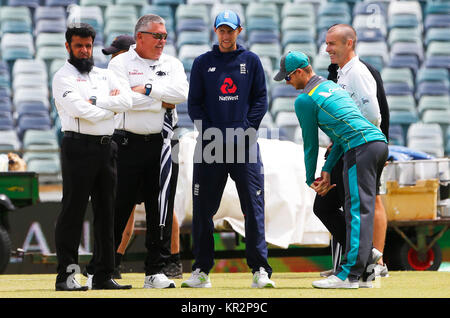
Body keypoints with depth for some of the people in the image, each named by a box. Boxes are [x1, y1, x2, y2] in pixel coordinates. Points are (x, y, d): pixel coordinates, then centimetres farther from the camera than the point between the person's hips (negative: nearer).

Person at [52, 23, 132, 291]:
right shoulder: (63, 78, 0)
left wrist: (95, 101, -7)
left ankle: (104, 275, 10)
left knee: (107, 213, 6)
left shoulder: (105, 76, 19)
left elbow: (126, 100, 3)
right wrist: (111, 106, -4)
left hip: (107, 148, 6)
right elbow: (78, 109, -17)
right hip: (78, 146, -6)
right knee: (73, 211, -7)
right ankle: (66, 275, -6)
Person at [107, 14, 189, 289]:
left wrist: (148, 89, -11)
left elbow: (182, 92, -6)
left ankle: (156, 271, 6)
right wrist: (162, 103, -8)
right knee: (118, 207, -1)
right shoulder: (120, 63, 3)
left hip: (162, 144, 3)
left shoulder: (172, 64, 13)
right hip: (128, 144, -3)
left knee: (162, 209, 1)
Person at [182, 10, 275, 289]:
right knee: (204, 209, 1)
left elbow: (261, 100, 7)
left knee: (254, 208, -6)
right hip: (210, 146, 1)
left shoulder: (251, 61, 10)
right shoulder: (203, 63, 10)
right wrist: (210, 133, -5)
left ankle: (260, 270, -6)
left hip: (245, 143, -1)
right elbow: (194, 104, 8)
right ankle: (201, 271, 8)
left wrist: (245, 130, -5)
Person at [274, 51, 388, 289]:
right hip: (380, 142, 9)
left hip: (361, 148, -9)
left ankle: (348, 275, -17)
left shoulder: (305, 100, 0)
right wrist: (327, 169, 19)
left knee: (357, 211, -13)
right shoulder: (333, 86, 26)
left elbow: (310, 144, 7)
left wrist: (310, 179, 20)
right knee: (363, 209, 13)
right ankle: (366, 272, 12)